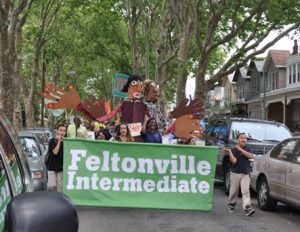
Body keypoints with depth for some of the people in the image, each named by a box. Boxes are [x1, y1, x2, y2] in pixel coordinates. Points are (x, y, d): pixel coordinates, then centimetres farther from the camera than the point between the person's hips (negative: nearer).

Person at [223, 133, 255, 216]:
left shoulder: (248, 148, 7)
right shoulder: (234, 150, -2)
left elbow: (251, 156, -13)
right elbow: (234, 161, -14)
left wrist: (240, 149, -13)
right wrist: (229, 152, -22)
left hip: (245, 174, 1)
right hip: (235, 173, -1)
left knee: (246, 191, -9)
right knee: (234, 191, 8)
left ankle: (247, 208, -17)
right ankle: (231, 204, 29)